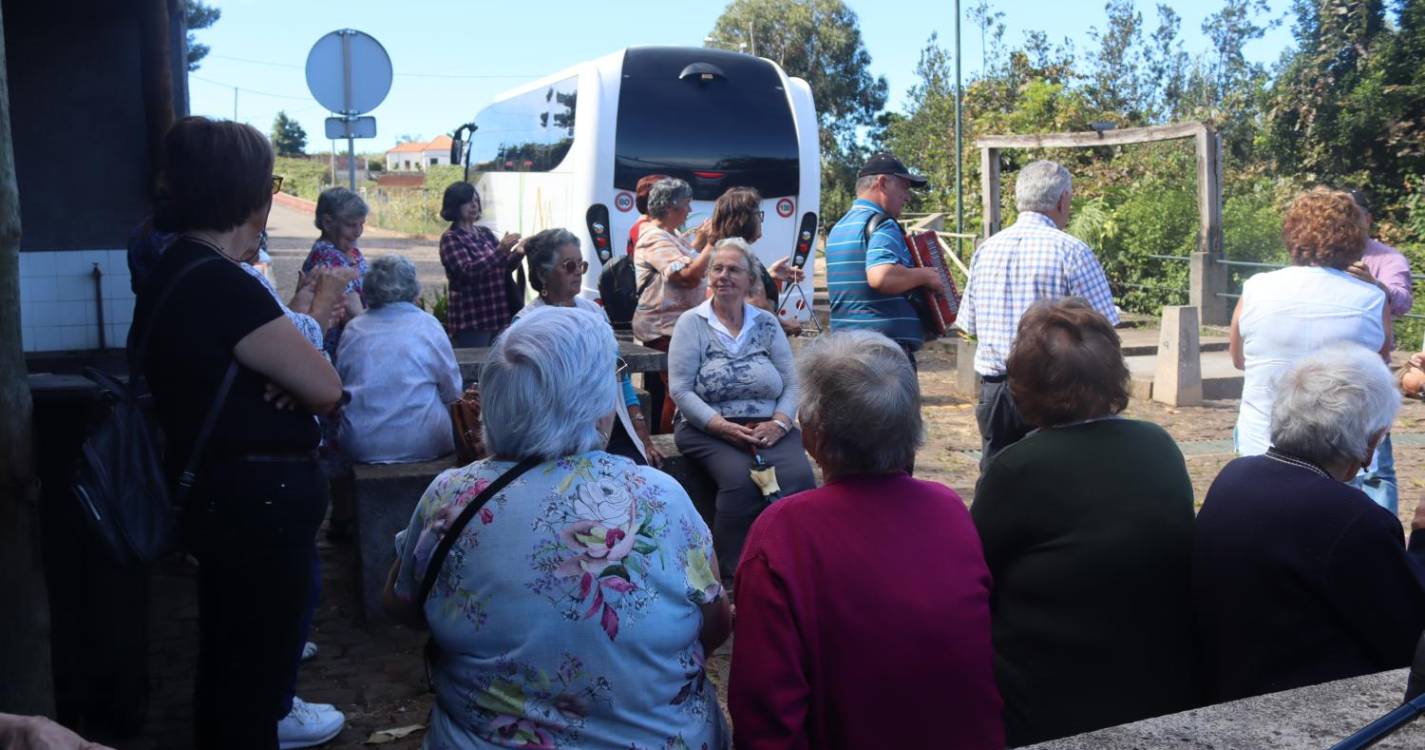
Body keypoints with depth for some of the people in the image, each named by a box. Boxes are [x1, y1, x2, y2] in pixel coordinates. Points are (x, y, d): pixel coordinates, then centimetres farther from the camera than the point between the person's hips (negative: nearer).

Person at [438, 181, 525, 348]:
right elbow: (469, 271, -20)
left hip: (498, 316, 6)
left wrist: (518, 253, -6)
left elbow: (503, 267, 15)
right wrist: (501, 249, -27)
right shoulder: (450, 239, -6)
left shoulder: (485, 233, 12)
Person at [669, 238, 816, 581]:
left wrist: (779, 423, -12)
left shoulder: (767, 324, 14)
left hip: (768, 427, 3)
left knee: (799, 476, -27)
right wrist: (723, 427, -16)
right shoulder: (691, 323, 4)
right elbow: (680, 390, -5)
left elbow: (791, 385, 8)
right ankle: (734, 575, -17)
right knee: (740, 479, -32)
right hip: (708, 429, -3)